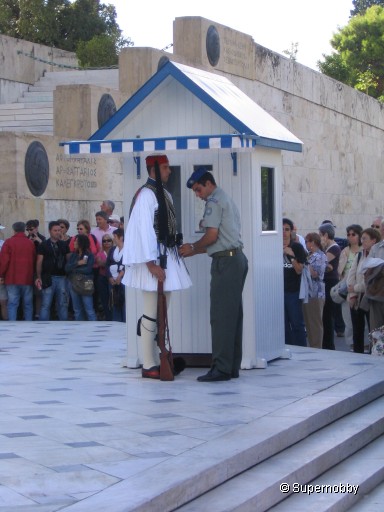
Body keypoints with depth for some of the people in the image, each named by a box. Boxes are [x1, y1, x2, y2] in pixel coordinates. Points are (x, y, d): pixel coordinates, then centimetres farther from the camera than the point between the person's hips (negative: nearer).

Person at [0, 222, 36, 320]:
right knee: (28, 305, 8)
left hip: (12, 279, -2)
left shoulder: (9, 242, -4)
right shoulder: (31, 243, 3)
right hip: (27, 279, 2)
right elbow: (35, 261, 8)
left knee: (12, 304, 0)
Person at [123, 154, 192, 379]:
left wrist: (173, 256, 13)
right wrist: (152, 264, -20)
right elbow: (144, 230, -17)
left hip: (167, 257, 9)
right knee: (152, 314, -5)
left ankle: (158, 361, 17)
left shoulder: (165, 194, 15)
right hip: (153, 260, -9)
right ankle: (149, 365, -1)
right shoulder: (146, 195, -13)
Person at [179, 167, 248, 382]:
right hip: (238, 258, 10)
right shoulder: (228, 200, 23)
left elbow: (212, 235, -15)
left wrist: (193, 247, 1)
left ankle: (221, 368, -12)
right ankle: (233, 367, 10)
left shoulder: (214, 201, -7)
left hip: (225, 261, -10)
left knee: (221, 316, -10)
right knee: (234, 314, 9)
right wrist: (195, 250, 19)